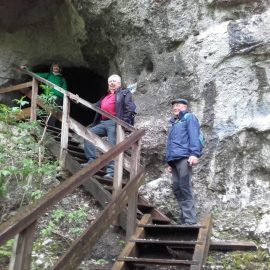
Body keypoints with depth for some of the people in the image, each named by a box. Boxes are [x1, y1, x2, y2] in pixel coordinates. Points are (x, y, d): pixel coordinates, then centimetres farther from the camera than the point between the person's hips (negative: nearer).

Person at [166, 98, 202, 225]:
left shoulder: (189, 117, 9)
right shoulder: (174, 123, 31)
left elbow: (194, 135, -7)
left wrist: (194, 153, -21)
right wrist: (169, 162, 23)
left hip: (184, 157, -8)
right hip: (174, 159, 8)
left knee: (185, 188, -13)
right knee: (177, 189, 3)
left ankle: (190, 221, -13)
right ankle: (184, 218, 9)